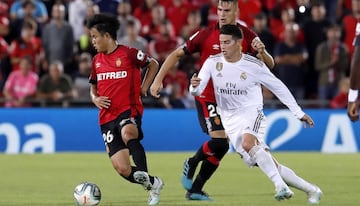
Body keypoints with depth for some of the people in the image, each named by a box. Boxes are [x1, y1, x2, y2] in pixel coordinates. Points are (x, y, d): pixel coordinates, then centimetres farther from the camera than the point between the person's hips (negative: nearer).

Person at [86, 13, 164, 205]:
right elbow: (93, 86, 26)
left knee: (128, 134, -41)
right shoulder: (97, 60, 12)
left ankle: (145, 176, -38)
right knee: (122, 169, -6)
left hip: (129, 109, -5)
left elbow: (153, 64, 11)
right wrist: (95, 98, 4)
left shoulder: (129, 54, -4)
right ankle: (153, 184, 17)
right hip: (107, 116, 5)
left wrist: (144, 88, 3)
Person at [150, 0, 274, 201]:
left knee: (221, 147, 5)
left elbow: (270, 64, -6)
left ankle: (195, 190, 19)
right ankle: (192, 163, 10)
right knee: (219, 141, -20)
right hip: (208, 97, -4)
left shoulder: (247, 36, -4)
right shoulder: (206, 35, -10)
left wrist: (262, 52, -28)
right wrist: (158, 79, -10)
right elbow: (177, 54, -2)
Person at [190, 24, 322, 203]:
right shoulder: (212, 62, -3)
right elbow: (197, 91, -5)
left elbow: (278, 87, 2)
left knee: (248, 143, -37)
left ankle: (280, 186, -33)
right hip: (230, 120, 3)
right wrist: (194, 86, -31)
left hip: (252, 113, -3)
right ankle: (311, 190, 8)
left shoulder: (254, 65, -8)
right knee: (267, 164, -4)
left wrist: (299, 113, 3)